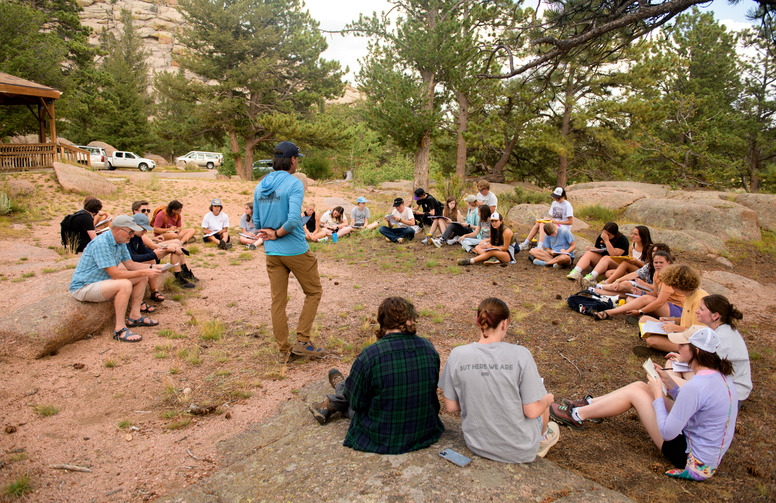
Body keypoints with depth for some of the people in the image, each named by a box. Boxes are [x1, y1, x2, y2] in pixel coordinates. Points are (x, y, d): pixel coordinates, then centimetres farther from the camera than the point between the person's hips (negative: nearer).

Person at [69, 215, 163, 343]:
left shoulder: (120, 242, 3)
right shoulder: (100, 244, -27)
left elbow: (130, 264, 10)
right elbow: (115, 274, -29)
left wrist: (151, 267, -6)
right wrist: (143, 272, -27)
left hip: (103, 280, 10)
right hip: (83, 287, -10)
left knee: (142, 278, 4)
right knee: (125, 284, -34)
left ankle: (134, 316, 8)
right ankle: (120, 329, -25)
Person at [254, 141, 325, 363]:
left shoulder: (260, 186, 9)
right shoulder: (294, 184, -13)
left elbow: (256, 221, 11)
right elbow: (293, 219, -24)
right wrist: (277, 234, -10)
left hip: (272, 253, 7)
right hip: (296, 250, -6)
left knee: (278, 300, 11)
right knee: (314, 292, 12)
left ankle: (284, 351, 19)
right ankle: (302, 341, 10)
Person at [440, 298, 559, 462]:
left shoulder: (456, 355, -14)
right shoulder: (520, 355, -22)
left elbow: (451, 406, -5)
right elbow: (532, 411, -17)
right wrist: (548, 399, 5)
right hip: (520, 450, -3)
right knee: (543, 397, 27)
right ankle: (542, 439, 53)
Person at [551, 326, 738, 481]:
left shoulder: (696, 386, -30)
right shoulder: (720, 377, 0)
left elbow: (668, 433, -24)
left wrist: (658, 394, -12)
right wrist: (669, 383, 5)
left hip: (692, 461, -9)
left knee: (633, 393, -6)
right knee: (639, 386, 7)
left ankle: (578, 415, 9)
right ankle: (589, 404, 23)